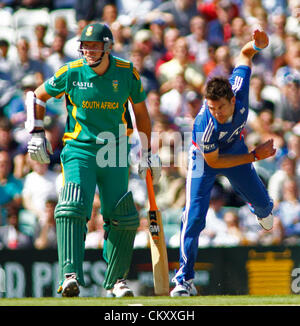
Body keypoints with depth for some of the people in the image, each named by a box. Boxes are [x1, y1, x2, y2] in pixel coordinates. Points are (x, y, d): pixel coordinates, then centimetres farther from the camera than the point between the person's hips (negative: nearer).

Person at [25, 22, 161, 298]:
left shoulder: (127, 73, -3)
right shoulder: (71, 73, -6)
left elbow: (140, 112, 12)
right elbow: (37, 96, 9)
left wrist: (148, 153, 14)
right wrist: (36, 134, 0)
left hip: (115, 152, 2)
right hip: (79, 149, -2)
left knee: (122, 217, -1)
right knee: (73, 208, -22)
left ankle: (115, 281, 16)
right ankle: (71, 276, -27)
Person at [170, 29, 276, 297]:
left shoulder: (239, 91, -33)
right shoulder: (205, 126, -41)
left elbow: (245, 55, -15)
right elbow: (213, 162, -26)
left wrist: (257, 44, -39)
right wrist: (254, 156, -27)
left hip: (234, 148, 5)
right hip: (205, 159, -5)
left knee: (262, 203, 20)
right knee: (194, 217, -16)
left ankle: (262, 210, 61)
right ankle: (184, 280, -8)